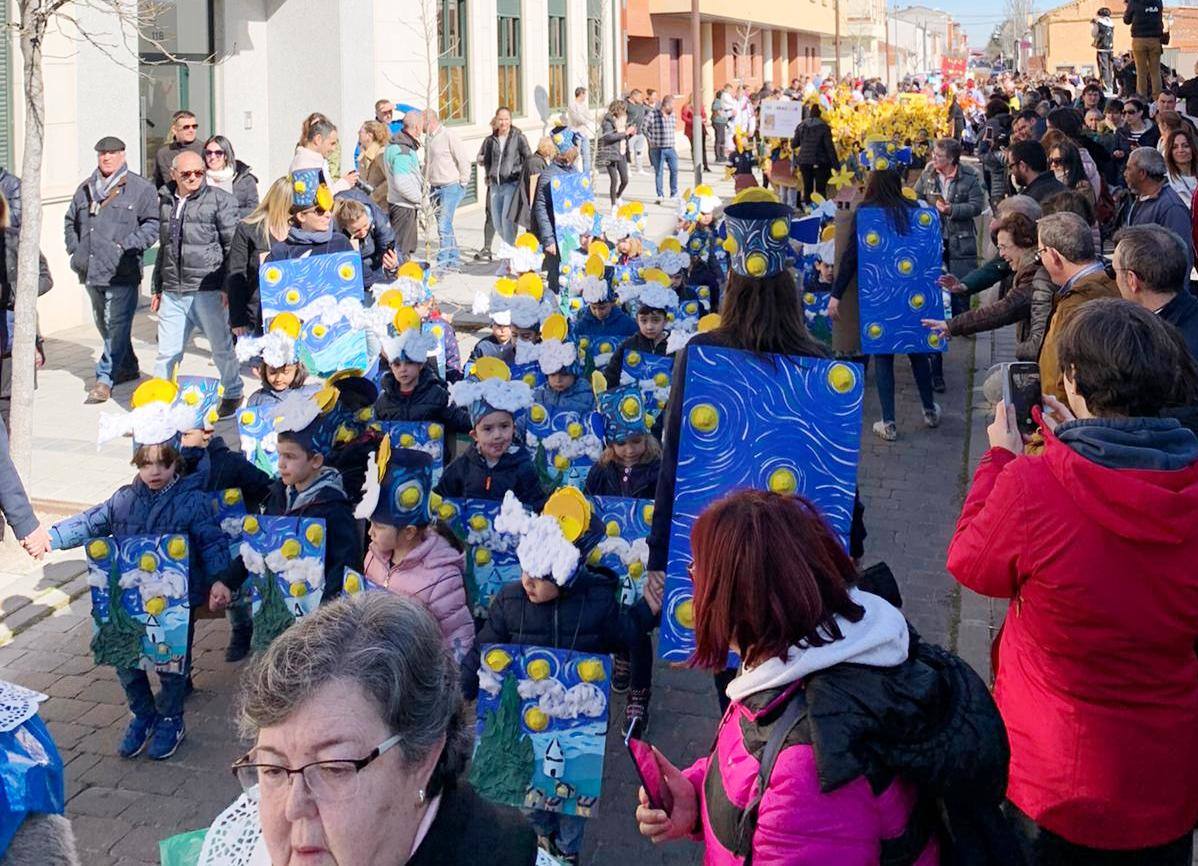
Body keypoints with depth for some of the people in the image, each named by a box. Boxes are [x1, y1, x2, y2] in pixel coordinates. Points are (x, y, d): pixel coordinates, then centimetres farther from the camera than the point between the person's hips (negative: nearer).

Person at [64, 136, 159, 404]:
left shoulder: (140, 188, -3)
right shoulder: (85, 189, 15)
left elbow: (153, 224, -8)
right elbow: (70, 221, 27)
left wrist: (126, 246, -15)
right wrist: (74, 249, 13)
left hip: (121, 272, -7)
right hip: (91, 271, 7)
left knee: (116, 325, -9)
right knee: (103, 324, 17)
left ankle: (105, 379, -6)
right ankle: (128, 368, 32)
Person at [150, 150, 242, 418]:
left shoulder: (220, 200, -4)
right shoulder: (165, 201, 14)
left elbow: (233, 245, -5)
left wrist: (229, 285, -10)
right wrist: (157, 288, 23)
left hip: (208, 292, -4)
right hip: (172, 293, 4)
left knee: (222, 348, 9)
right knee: (167, 352, 5)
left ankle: (232, 393, 28)